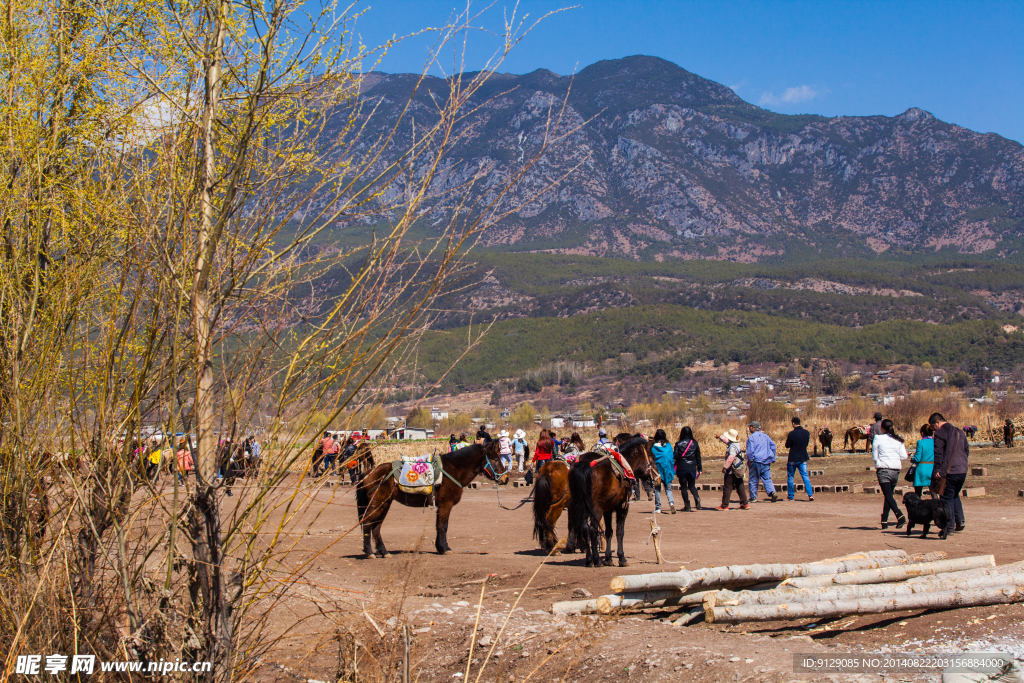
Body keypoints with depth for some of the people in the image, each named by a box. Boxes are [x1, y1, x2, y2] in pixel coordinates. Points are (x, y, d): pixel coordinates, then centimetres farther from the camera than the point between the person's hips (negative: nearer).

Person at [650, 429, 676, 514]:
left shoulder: (653, 447, -6)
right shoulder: (669, 446, 1)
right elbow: (672, 458, 5)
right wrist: (673, 470, 12)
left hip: (657, 469, -2)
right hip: (668, 469, 2)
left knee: (657, 489, 8)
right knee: (668, 488, 8)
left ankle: (658, 507, 7)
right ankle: (671, 502, -16)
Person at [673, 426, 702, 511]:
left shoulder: (678, 444, -4)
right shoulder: (695, 443, 2)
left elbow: (675, 456, -10)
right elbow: (698, 457, 6)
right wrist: (700, 468, 12)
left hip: (682, 468, -2)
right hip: (692, 467, 2)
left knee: (684, 487, 6)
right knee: (692, 485, 17)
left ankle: (687, 506, 3)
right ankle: (697, 498, -12)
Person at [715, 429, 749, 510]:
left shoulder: (733, 446, -20)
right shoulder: (736, 444, 10)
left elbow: (731, 458, -31)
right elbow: (726, 440, 31)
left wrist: (725, 467, -25)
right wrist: (720, 436, 45)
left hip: (732, 471, -9)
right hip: (738, 471, 9)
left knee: (727, 488, 0)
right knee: (740, 487, 11)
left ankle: (724, 506, 5)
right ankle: (745, 504, 10)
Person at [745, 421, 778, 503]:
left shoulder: (751, 437, -5)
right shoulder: (765, 436, 13)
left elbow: (750, 451, -13)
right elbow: (773, 445, 14)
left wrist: (750, 461, -6)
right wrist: (771, 458, 17)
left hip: (756, 462, -5)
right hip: (766, 462, 5)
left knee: (753, 480, 5)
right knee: (767, 479, 4)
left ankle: (753, 497, 6)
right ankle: (773, 492, -19)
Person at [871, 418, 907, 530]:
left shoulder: (878, 439, -5)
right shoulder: (898, 439, 5)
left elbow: (874, 457, -3)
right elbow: (904, 456, 3)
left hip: (883, 469, -4)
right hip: (896, 470, 4)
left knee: (888, 495, -8)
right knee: (888, 494, 16)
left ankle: (900, 516, -30)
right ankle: (884, 521, 18)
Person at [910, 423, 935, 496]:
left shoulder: (920, 442, -9)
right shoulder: (935, 442, 1)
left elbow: (917, 458, -11)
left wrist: (912, 460, 9)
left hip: (922, 469, -3)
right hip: (933, 469, 3)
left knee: (917, 495, 7)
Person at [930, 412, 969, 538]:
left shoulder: (940, 433, -8)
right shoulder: (960, 432, 16)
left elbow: (938, 452, -14)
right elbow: (967, 450, 19)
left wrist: (937, 470, -13)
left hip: (948, 471, -7)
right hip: (962, 470, 7)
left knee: (947, 499, 0)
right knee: (955, 495, 24)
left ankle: (949, 527, -1)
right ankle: (960, 520, 12)